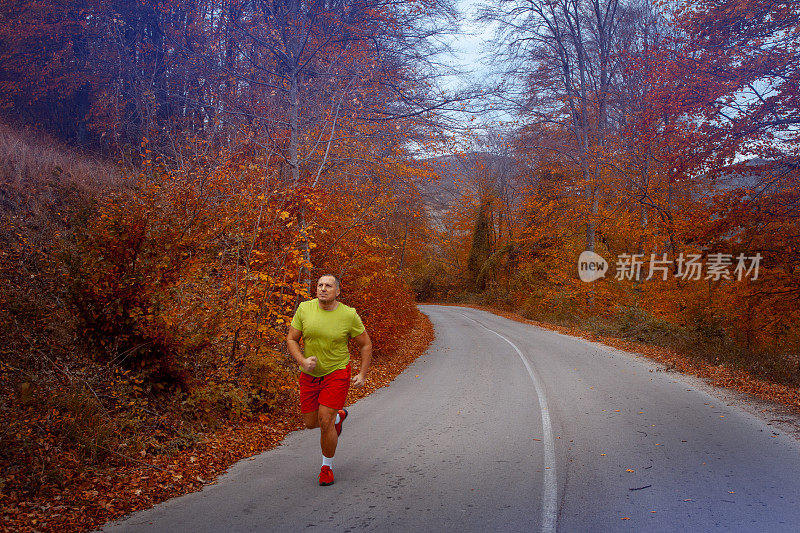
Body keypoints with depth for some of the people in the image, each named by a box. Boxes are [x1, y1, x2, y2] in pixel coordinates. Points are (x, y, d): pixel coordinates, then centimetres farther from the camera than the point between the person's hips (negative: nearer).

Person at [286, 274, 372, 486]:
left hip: (337, 372, -3)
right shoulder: (304, 309, -7)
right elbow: (291, 339, -1)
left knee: (325, 422, -10)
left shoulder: (349, 315, -12)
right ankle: (338, 416, 45)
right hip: (310, 374, 4)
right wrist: (302, 361, -18)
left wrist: (362, 374, -7)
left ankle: (327, 467, 14)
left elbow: (366, 344, -1)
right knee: (310, 423, 12)